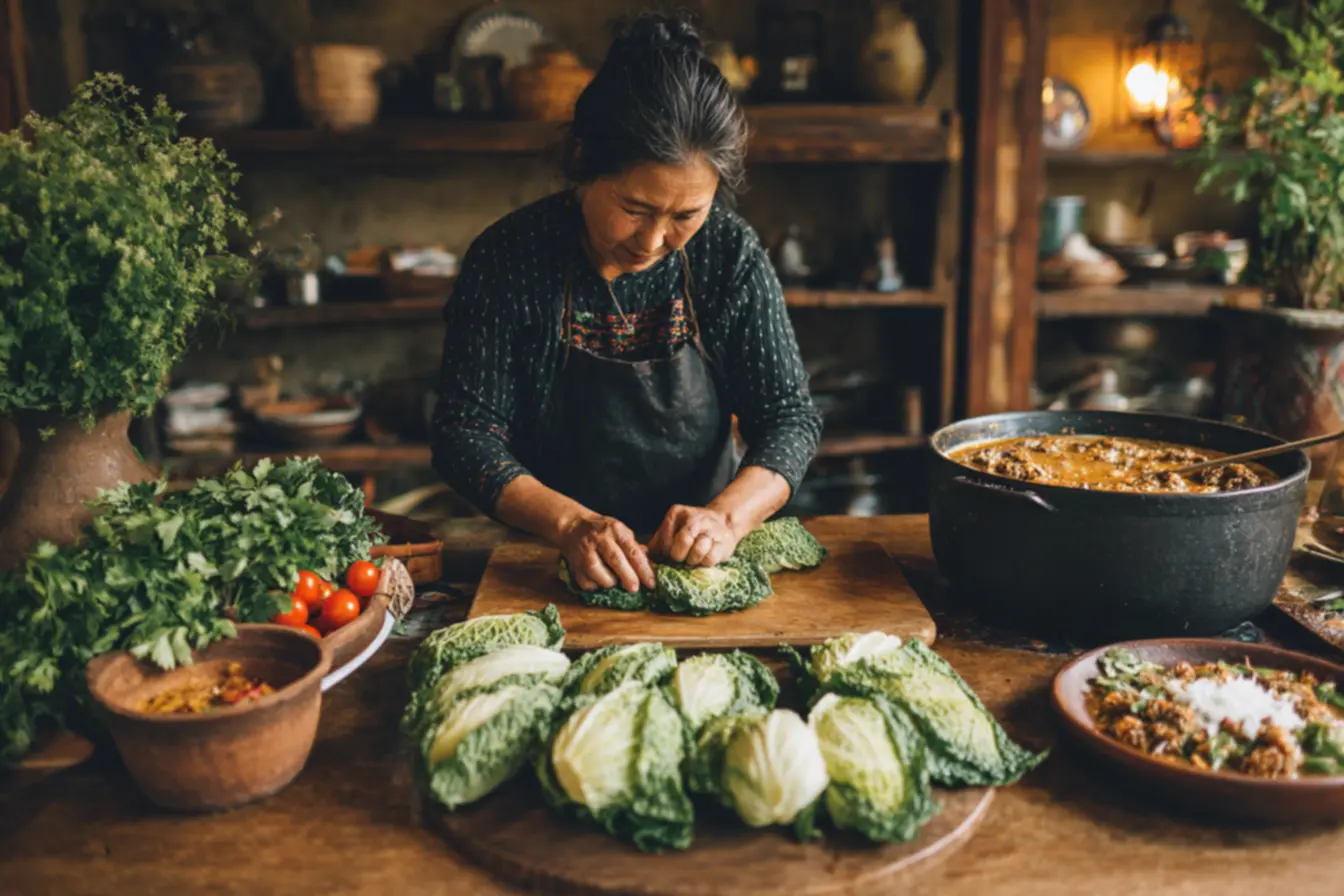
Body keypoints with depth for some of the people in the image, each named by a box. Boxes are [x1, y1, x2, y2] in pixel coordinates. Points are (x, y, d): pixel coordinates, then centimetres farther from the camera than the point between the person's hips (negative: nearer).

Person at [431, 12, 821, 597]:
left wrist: (727, 516, -24)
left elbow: (791, 417, -4)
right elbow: (465, 434, -9)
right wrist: (569, 522, -26)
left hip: (695, 563, 1)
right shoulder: (507, 259, -9)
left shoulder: (732, 255, -6)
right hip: (547, 563, 0)